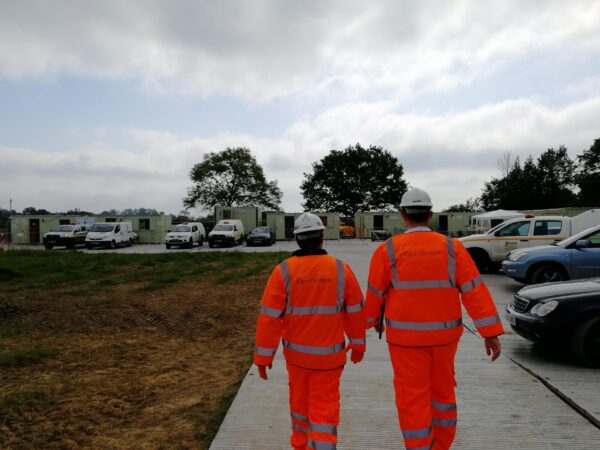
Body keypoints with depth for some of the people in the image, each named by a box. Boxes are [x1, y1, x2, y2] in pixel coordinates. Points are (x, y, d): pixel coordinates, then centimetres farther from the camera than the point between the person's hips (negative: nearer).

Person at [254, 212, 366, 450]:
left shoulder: (284, 271, -15)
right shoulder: (341, 269, -12)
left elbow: (269, 317, -15)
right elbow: (356, 311, -2)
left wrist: (263, 356, -6)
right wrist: (358, 344, 12)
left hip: (296, 351, 2)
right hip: (328, 355, -1)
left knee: (300, 399, 24)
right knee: (324, 410, 7)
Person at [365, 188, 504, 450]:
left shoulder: (388, 250, -11)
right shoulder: (452, 247, -6)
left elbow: (375, 293, -3)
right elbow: (474, 290, -10)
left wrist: (374, 320, 16)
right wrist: (491, 333, -7)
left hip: (406, 335, -3)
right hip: (444, 333, 4)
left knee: (412, 397, 7)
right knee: (442, 389, 23)